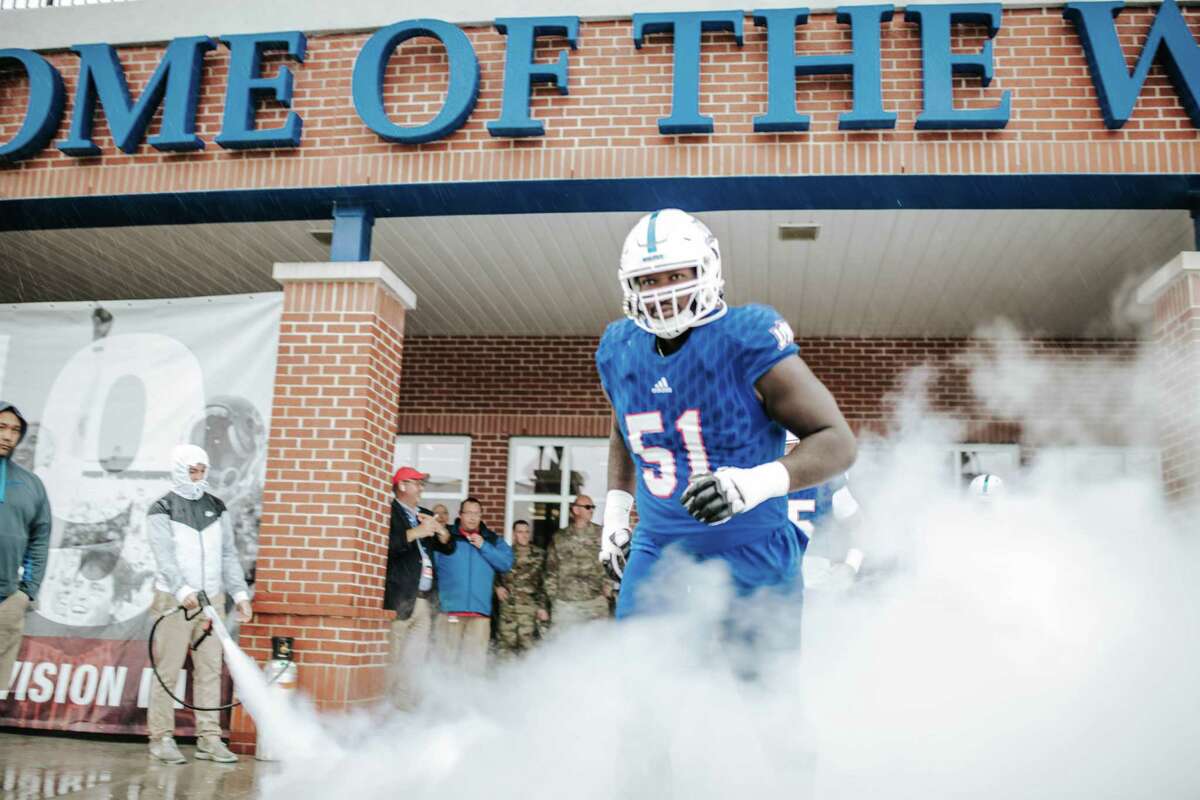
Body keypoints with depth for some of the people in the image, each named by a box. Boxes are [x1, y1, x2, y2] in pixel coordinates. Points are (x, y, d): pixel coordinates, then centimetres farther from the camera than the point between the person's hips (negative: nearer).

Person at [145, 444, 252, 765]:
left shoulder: (216, 507, 14)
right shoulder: (162, 510, 0)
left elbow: (229, 555, 13)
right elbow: (165, 557, -13)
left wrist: (240, 593, 3)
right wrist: (183, 590, -27)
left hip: (212, 599, 4)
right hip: (174, 600, -4)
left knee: (210, 669, 4)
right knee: (167, 669, -2)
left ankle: (209, 739, 8)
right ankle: (161, 737, 7)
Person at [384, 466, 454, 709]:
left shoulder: (426, 515, 22)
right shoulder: (389, 513, -2)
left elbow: (448, 548, 23)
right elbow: (386, 546, -16)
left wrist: (441, 531, 2)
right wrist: (415, 533, -15)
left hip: (425, 600, 7)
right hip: (400, 598, -7)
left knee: (415, 660, 7)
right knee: (393, 660, -4)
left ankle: (407, 705, 11)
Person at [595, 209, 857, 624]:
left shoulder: (748, 341, -17)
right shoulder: (619, 352, 1)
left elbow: (837, 442, -17)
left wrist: (756, 483, -32)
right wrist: (614, 515, 15)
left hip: (750, 558, -4)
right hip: (657, 549, 4)